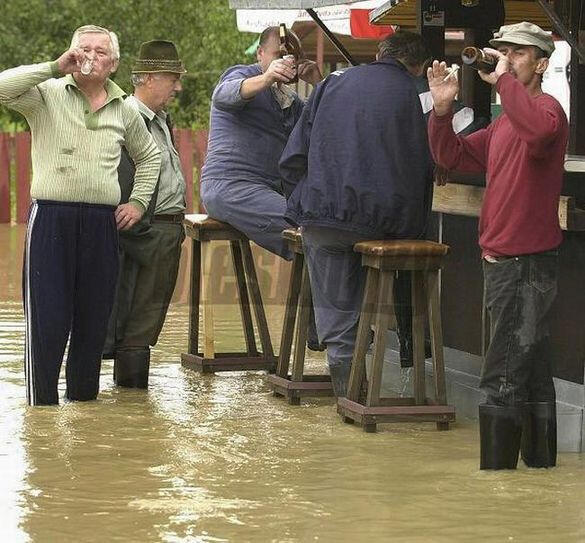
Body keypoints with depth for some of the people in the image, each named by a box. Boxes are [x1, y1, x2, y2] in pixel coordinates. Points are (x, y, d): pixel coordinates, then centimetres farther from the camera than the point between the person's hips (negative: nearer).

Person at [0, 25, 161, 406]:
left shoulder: (124, 112, 14)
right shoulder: (47, 94, 2)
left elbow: (149, 156, 31)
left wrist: (139, 201, 19)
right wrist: (54, 68, -16)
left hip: (102, 222, 4)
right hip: (51, 217, -4)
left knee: (94, 320, 8)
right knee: (47, 320, -5)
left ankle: (84, 398, 19)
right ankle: (42, 403, 0)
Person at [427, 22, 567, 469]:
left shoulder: (546, 109, -12)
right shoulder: (504, 124, 18)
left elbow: (538, 129, -37)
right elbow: (453, 156, 19)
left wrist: (504, 80, -29)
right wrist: (443, 109, 4)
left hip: (528, 264, -10)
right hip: (502, 261, 10)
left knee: (503, 380, -10)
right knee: (532, 369, 17)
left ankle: (496, 466, -7)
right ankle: (540, 458, 26)